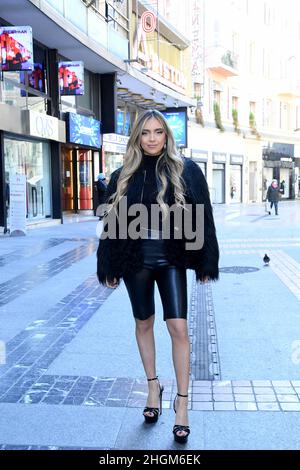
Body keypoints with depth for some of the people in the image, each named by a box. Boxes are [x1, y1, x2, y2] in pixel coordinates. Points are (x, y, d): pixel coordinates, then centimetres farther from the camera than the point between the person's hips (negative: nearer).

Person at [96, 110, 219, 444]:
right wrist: (109, 268, 3)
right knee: (144, 323, 14)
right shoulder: (123, 177, 2)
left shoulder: (186, 171, -3)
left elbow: (202, 218, -2)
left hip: (171, 260, -2)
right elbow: (112, 223, 4)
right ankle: (153, 387, 34)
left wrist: (205, 264, -4)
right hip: (135, 261, 2)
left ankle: (182, 401, 11)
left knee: (178, 328, -5)